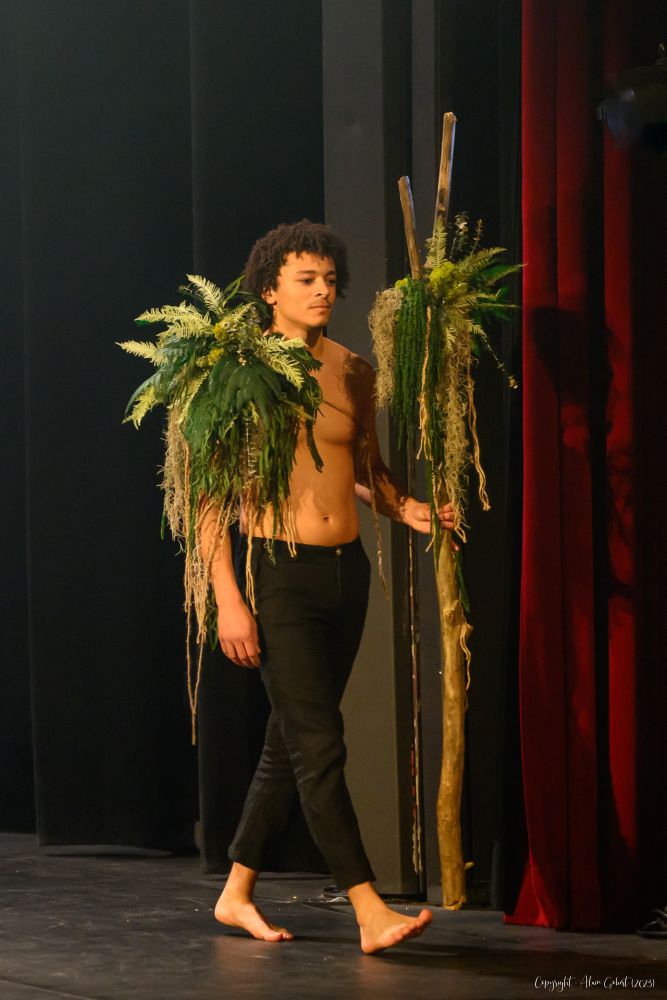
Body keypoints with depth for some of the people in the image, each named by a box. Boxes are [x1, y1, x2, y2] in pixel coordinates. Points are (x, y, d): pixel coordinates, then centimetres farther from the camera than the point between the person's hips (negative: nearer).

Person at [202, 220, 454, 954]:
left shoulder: (352, 370, 9)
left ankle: (236, 894, 24)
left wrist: (407, 508, -1)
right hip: (279, 570, -6)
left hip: (346, 569, 6)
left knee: (289, 742, 12)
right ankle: (370, 914, -14)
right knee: (318, 744, -10)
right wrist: (227, 598, -13)